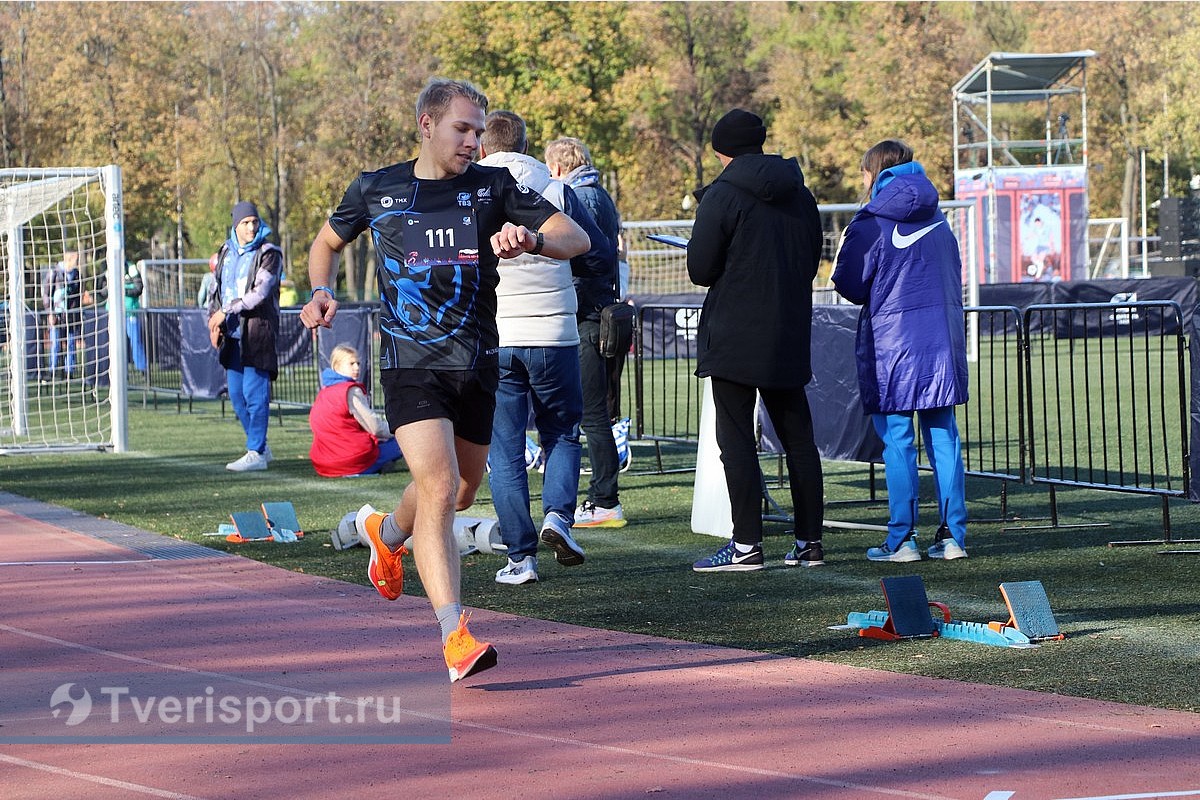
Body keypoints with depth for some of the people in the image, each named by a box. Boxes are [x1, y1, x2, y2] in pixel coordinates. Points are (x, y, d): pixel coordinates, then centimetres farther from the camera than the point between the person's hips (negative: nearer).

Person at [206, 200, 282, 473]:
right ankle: (260, 447, 21)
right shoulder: (225, 253, 15)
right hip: (232, 334, 7)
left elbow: (260, 292, -14)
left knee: (255, 394, -9)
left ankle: (256, 453, -5)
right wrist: (213, 320, 5)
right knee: (236, 395, 9)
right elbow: (215, 289, 20)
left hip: (257, 332, -7)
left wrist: (226, 311, -14)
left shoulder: (268, 254, -5)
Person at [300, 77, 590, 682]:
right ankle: (456, 638, -26)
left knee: (461, 491, 18)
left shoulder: (492, 187, 3)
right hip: (409, 361, -3)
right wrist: (322, 292, 2)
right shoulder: (375, 190, 3)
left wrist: (532, 239, -25)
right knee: (439, 485, -21)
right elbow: (328, 242, 22)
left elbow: (577, 237, -3)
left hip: (476, 362, 3)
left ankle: (385, 531, 53)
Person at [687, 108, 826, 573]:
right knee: (798, 438, 10)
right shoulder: (800, 196, 9)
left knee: (737, 439, -4)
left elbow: (700, 270, -10)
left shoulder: (723, 196, -10)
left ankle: (746, 546, -7)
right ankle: (809, 541, 12)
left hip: (735, 338, -6)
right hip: (790, 340, 6)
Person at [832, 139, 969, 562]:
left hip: (892, 340, -5)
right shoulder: (939, 222, 11)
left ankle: (902, 539, -2)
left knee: (897, 441, -1)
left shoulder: (870, 225, -7)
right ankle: (952, 535, 6)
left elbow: (849, 285, -4)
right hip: (943, 340, 5)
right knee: (943, 436, 7)